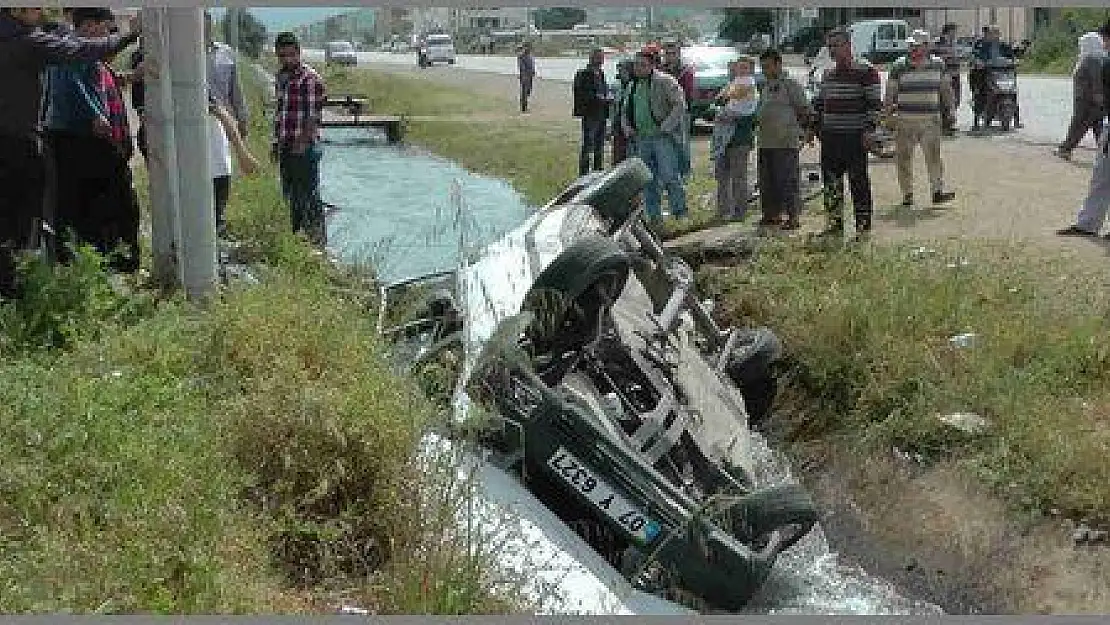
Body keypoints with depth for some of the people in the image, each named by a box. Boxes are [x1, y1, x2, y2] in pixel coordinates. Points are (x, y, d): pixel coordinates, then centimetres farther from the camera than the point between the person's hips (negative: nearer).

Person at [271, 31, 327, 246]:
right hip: (286, 148, 9)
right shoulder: (281, 77, 14)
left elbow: (313, 116, -16)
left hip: (305, 148, -8)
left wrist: (303, 142, -18)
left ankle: (317, 238, 4)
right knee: (290, 194, 15)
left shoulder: (310, 79, -13)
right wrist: (276, 143, 17)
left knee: (308, 194, -4)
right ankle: (297, 233, 26)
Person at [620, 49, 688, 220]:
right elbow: (626, 111, 26)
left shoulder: (665, 81, -6)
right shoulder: (633, 86, 16)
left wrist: (665, 127, -17)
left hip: (664, 138, -7)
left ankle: (680, 213, 3)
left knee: (670, 177, -9)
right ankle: (653, 215, 17)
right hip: (642, 139, 7)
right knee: (648, 181, 9)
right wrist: (627, 127, 6)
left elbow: (680, 105, -12)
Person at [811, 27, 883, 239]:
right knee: (830, 181, 9)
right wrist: (815, 126, 18)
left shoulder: (865, 71, -6)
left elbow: (874, 102, -9)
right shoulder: (828, 73, 16)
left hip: (855, 136, -7)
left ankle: (863, 225, 5)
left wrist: (870, 130, -16)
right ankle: (835, 223, 18)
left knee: (859, 182, -2)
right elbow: (819, 102, 24)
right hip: (830, 136, 7)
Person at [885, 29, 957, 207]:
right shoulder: (899, 66, 0)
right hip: (905, 119, -1)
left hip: (931, 119, 1)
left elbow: (945, 88, 19)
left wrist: (947, 108, 19)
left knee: (933, 154, -8)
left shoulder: (937, 64, 7)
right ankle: (907, 194, 13)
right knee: (903, 157, 3)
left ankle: (938, 191, -9)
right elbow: (890, 91, 4)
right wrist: (888, 108, -3)